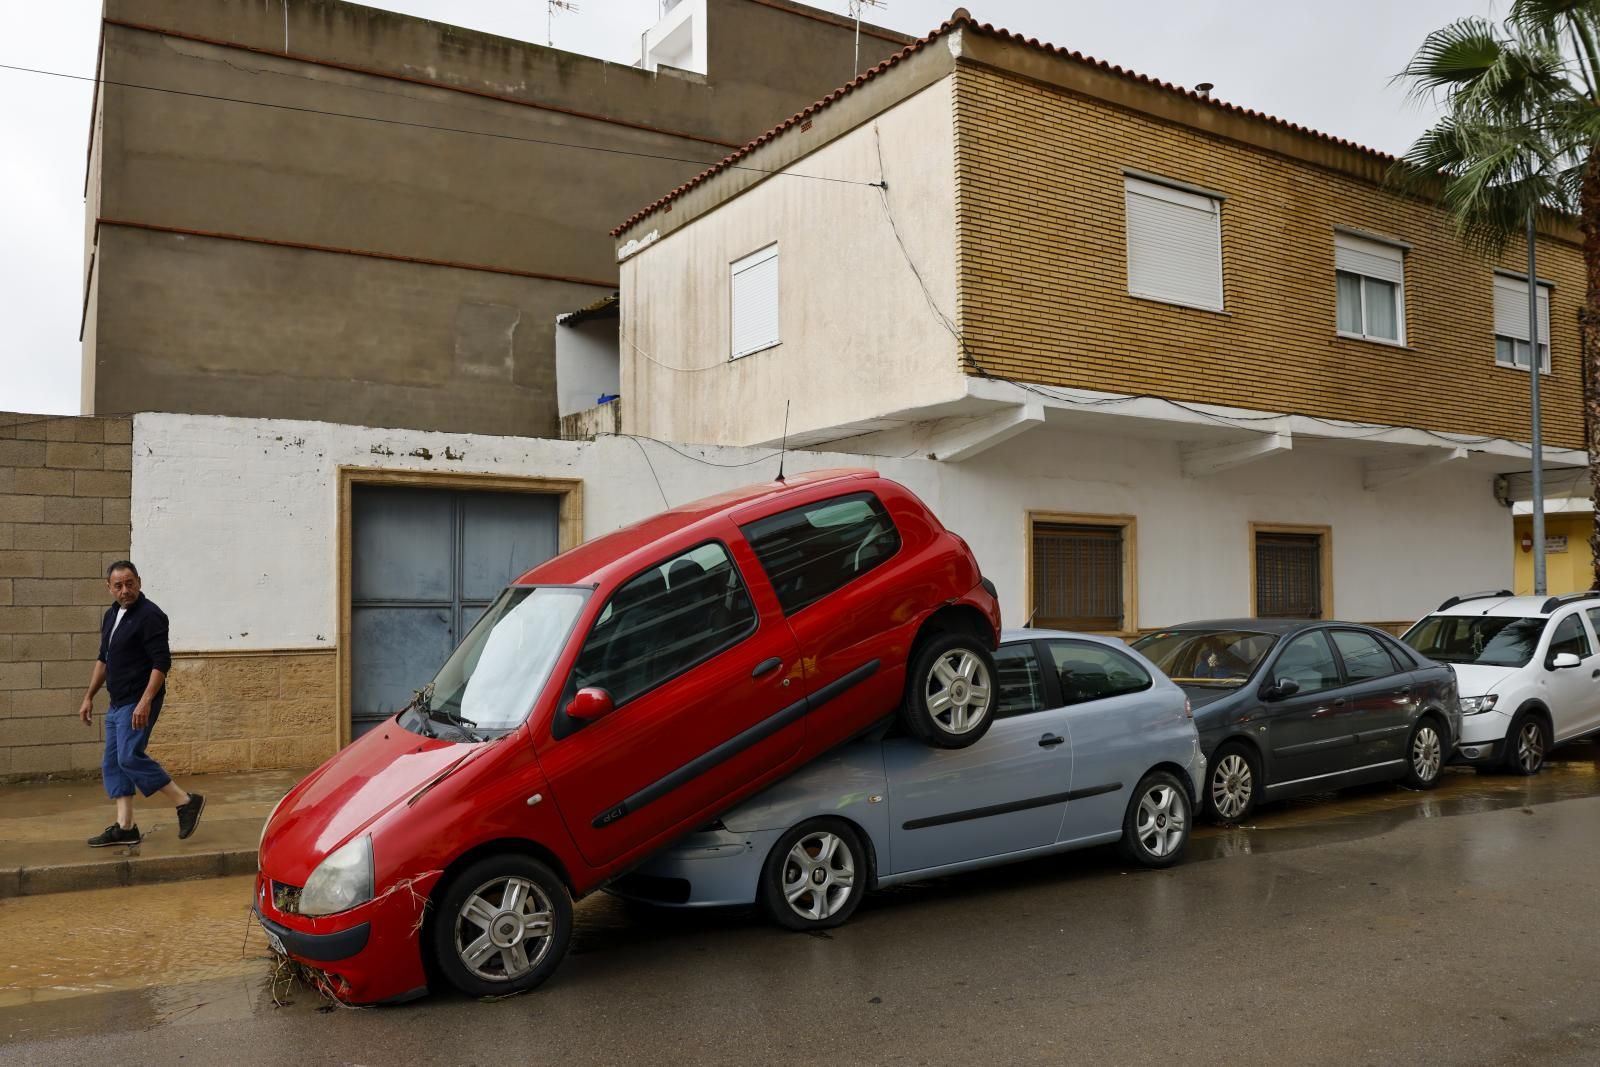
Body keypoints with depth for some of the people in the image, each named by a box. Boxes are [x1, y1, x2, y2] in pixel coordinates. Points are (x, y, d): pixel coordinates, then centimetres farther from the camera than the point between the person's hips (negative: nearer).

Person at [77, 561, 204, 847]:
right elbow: (103, 659, 23)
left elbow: (162, 663, -20)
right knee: (112, 764, 9)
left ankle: (187, 802, -7)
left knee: (130, 757, -16)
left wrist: (145, 702, -26)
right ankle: (125, 828, 14)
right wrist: (89, 697, 20)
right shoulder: (111, 615, 13)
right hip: (117, 703, 9)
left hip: (138, 704, -9)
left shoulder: (150, 616, -14)